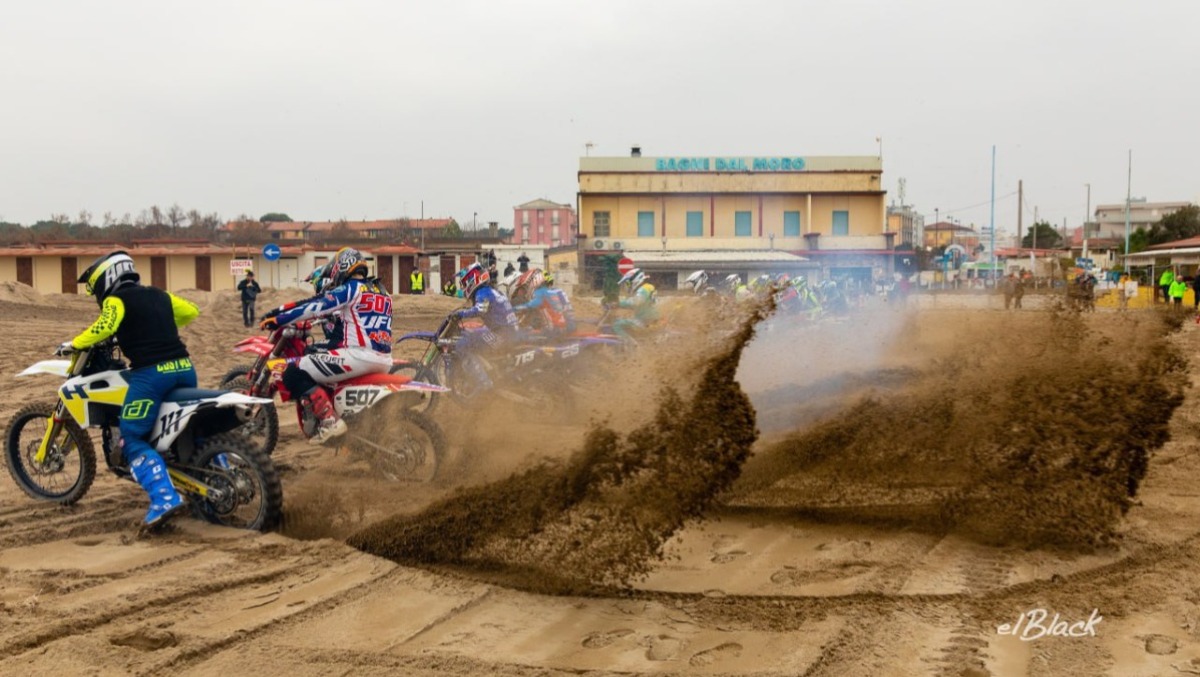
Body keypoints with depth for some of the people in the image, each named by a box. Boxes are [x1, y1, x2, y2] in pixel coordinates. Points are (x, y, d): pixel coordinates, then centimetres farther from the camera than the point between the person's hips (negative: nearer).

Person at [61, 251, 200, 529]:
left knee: (131, 439, -3)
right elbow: (191, 311, 29)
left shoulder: (116, 299, 1)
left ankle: (165, 497, -18)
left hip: (151, 372, -7)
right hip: (184, 367, 7)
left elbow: (104, 327, -18)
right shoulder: (159, 294, 19)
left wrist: (73, 344, -6)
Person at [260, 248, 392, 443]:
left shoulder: (350, 289, -3)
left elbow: (314, 308, -7)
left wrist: (277, 320, -1)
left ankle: (329, 420, -14)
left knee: (294, 373, -5)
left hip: (359, 356, -9)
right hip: (385, 361, 9)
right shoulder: (382, 292, 20)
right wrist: (339, 316, 44)